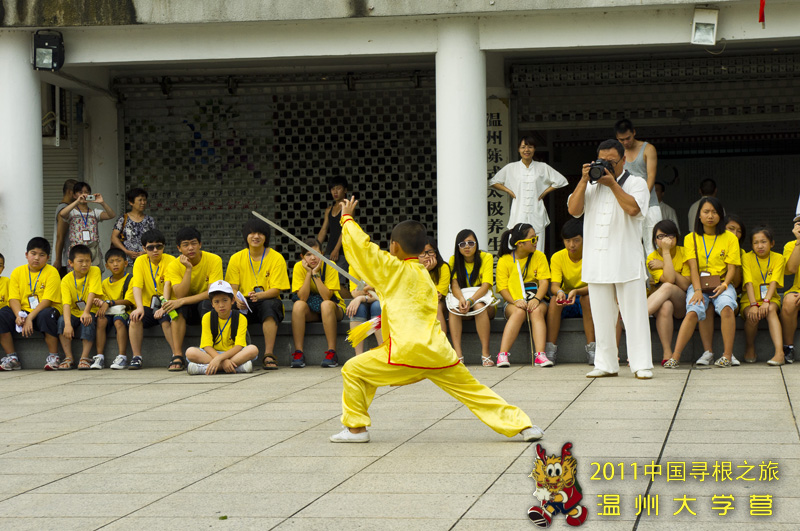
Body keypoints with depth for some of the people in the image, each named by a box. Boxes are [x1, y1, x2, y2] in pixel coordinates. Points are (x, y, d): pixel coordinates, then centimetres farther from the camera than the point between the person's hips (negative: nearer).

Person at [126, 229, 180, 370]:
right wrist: (139, 307, -29)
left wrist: (164, 308, -35)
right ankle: (136, 357, -19)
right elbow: (137, 286, -10)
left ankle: (177, 356, -29)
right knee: (135, 317, -27)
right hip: (148, 306, 3)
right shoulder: (140, 261, 3)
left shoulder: (170, 261, -6)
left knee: (165, 318, -34)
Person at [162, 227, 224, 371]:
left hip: (207, 306, -1)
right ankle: (177, 357, -33)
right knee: (177, 308, -31)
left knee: (207, 303, -34)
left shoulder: (214, 260, -14)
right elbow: (180, 295, -22)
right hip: (186, 310, 1)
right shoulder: (174, 266, -10)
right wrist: (188, 269, -29)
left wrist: (182, 301, -30)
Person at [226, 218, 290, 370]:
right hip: (245, 306, 2)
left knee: (270, 304, -36)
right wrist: (237, 299, -23)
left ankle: (269, 355, -39)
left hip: (268, 301, -2)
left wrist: (258, 295, -29)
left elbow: (276, 290, -8)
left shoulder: (276, 258, 0)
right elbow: (232, 288, 1)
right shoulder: (236, 258, 7)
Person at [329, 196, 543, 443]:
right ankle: (522, 425, 5)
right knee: (474, 391, 12)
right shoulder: (424, 275, 22)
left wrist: (347, 219, 18)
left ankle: (356, 428, 8)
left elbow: (362, 246, 2)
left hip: (407, 353, -6)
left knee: (353, 370, 8)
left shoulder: (394, 269, 2)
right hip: (439, 354, 6)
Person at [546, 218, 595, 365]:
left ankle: (591, 348, -34)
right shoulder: (557, 257, -5)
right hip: (566, 304, 2)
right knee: (554, 299, -30)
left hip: (586, 303, -2)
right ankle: (550, 349, -30)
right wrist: (559, 291, -42)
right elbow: (554, 285, -16)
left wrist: (576, 291, -42)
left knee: (587, 297, -35)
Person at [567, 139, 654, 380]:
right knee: (602, 315, 7)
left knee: (634, 314, -5)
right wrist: (584, 180, -3)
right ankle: (606, 364, 13)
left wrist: (612, 184, -10)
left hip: (627, 262, -4)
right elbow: (573, 209, 2)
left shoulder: (636, 183, 5)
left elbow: (633, 208, -15)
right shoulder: (591, 186, 15)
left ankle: (641, 365, -3)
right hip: (596, 260, 4)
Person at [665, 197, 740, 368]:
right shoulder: (691, 238, 10)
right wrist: (697, 290, -17)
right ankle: (675, 357, -41)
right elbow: (693, 267, -2)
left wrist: (724, 285, -17)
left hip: (722, 285, 0)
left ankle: (727, 355, -32)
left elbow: (732, 267, 2)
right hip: (698, 285, 0)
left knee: (726, 307, -34)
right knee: (693, 311, -30)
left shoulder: (730, 238, 9)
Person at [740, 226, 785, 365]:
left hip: (771, 299, 0)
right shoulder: (747, 257, -1)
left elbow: (774, 282, -11)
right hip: (749, 300, 0)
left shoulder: (778, 258, 1)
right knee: (753, 316, -33)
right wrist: (753, 305, -26)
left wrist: (766, 302, -28)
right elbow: (749, 282, -12)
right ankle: (749, 349, -6)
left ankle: (779, 352, -48)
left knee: (771, 310, -34)